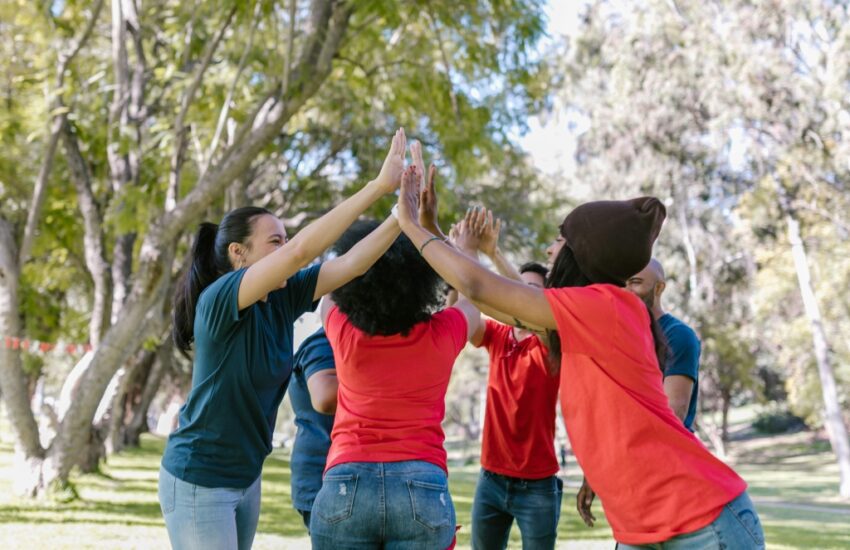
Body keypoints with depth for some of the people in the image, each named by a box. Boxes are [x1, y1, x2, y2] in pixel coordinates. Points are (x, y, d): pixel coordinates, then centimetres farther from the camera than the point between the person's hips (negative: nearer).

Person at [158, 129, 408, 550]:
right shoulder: (219, 299, -21)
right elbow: (300, 252, -33)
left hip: (246, 478, 8)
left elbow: (350, 264, -7)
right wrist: (378, 186, -34)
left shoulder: (281, 300, -1)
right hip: (198, 482, -8)